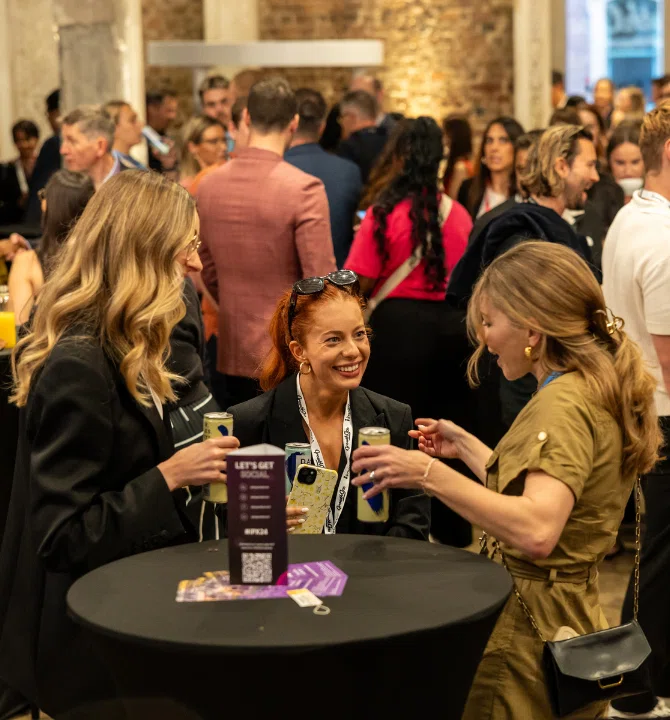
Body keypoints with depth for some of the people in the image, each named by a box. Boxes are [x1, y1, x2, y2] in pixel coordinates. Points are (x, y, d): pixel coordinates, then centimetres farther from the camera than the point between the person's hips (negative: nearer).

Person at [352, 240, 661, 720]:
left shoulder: (564, 404, -19)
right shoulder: (599, 389, 11)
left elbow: (537, 532, -33)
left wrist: (430, 474, -33)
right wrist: (465, 446, 23)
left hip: (527, 632, -10)